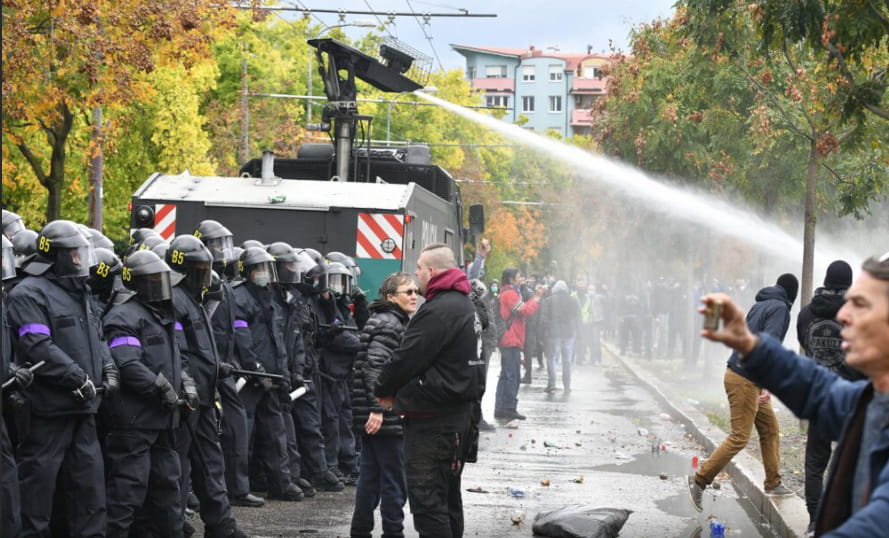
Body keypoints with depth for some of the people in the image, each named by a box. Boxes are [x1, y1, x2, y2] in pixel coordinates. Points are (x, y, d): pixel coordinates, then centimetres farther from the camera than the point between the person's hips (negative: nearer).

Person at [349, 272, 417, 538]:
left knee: (370, 475, 14)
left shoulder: (385, 321, 18)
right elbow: (375, 368, -23)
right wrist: (377, 409, -28)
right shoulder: (390, 324, -14)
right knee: (395, 479, -3)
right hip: (386, 416, -10)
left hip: (372, 415, 10)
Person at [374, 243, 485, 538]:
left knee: (427, 501, -8)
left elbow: (407, 358, -17)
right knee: (448, 497, 18)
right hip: (459, 414, 11)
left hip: (432, 421, -11)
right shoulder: (464, 305, 16)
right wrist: (396, 391, 12)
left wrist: (383, 390, 0)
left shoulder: (439, 310, -18)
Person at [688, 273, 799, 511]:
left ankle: (773, 484, 20)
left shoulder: (760, 305, 14)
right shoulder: (780, 308, -10)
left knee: (770, 428, 15)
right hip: (745, 380, -9)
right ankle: (700, 480, -6)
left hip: (738, 373, 9)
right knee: (739, 437, -7)